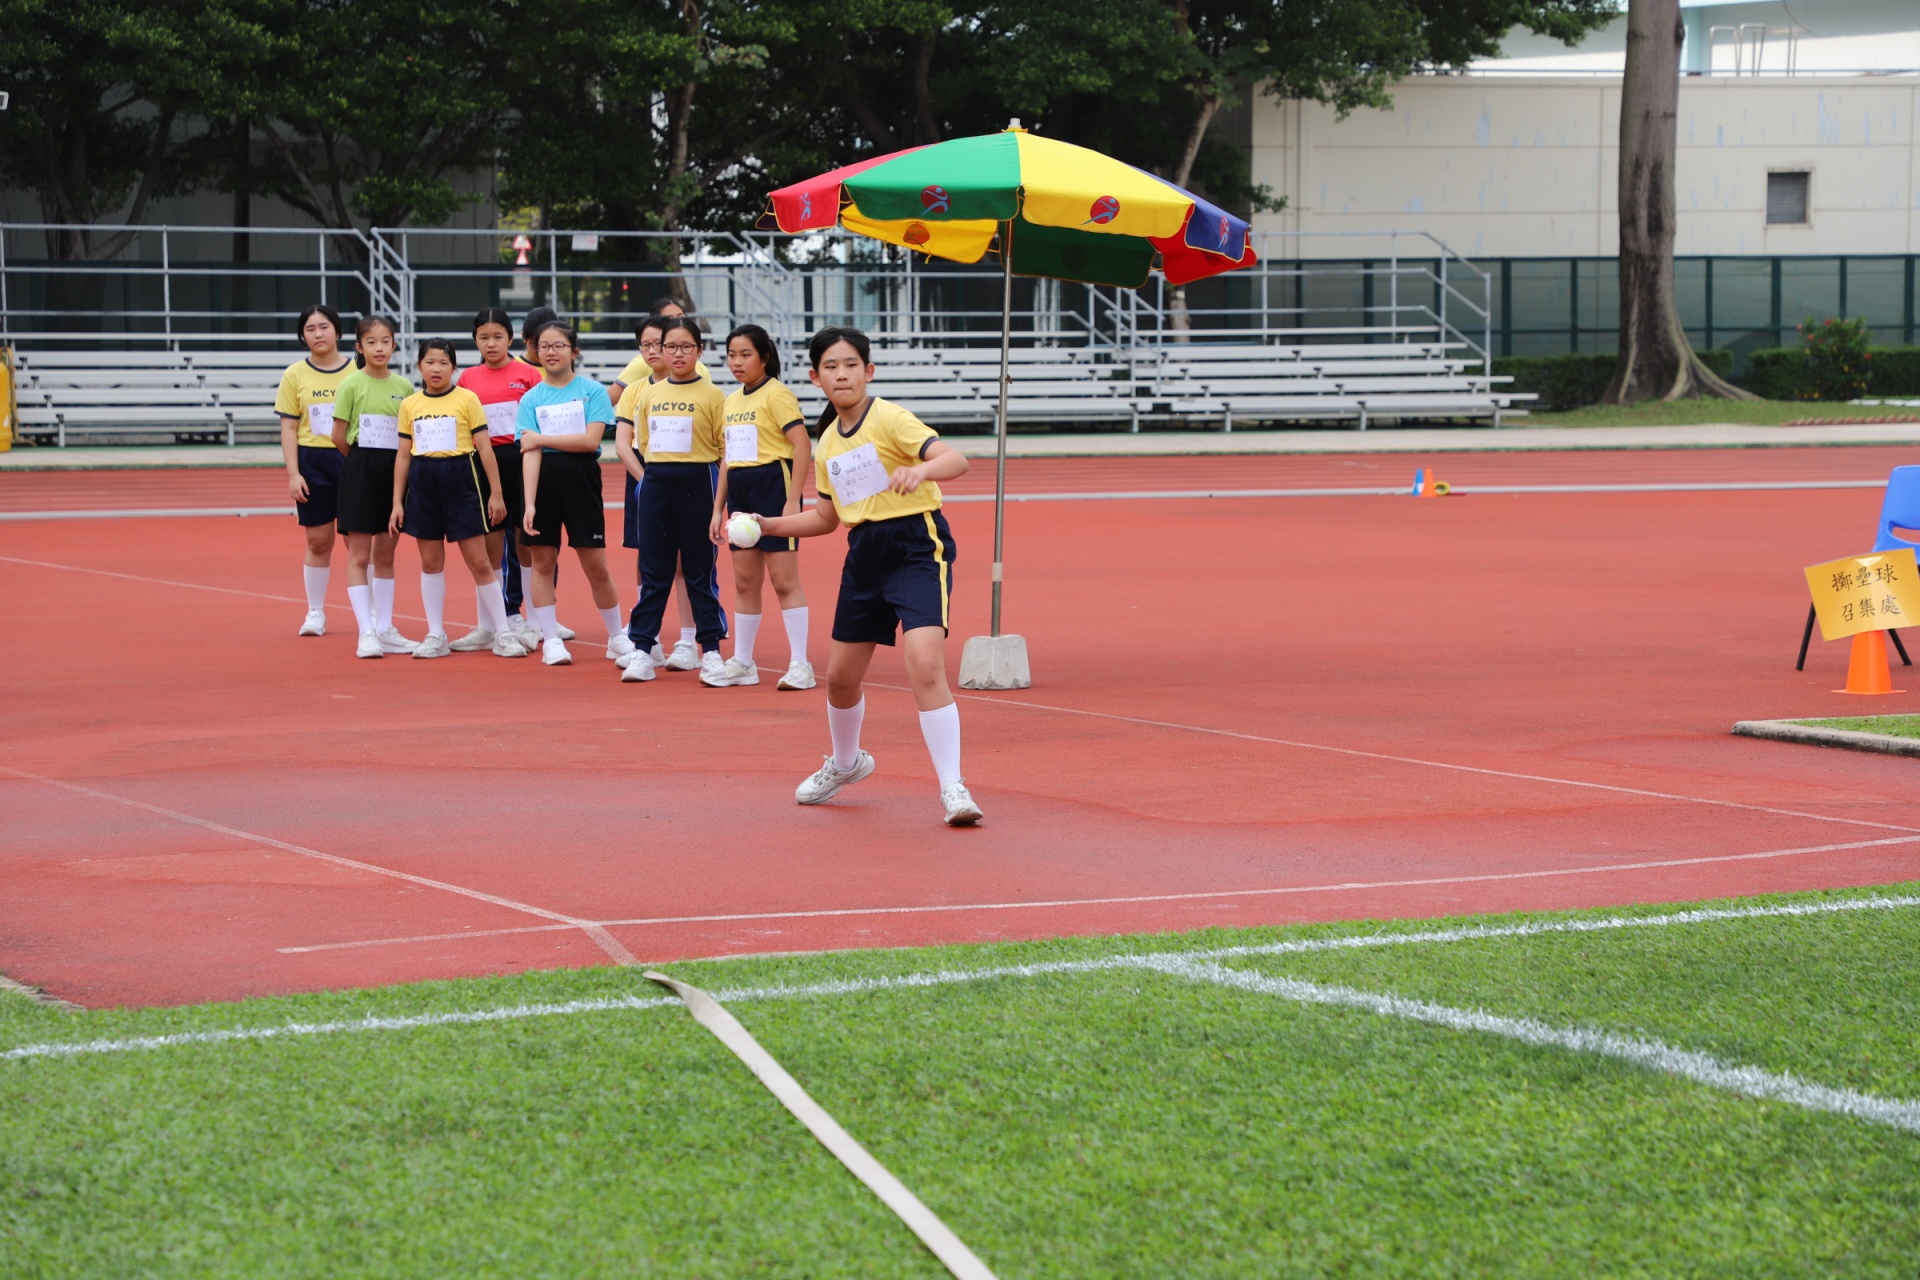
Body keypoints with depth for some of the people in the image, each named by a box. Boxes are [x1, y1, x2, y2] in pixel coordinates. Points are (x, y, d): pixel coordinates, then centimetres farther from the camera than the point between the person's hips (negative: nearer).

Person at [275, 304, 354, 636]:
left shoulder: (356, 372, 2)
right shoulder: (295, 375, 3)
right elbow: (288, 428, 3)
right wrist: (293, 474, -5)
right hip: (312, 462, 0)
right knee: (318, 540, 4)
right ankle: (315, 613, 14)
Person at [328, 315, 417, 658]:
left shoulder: (404, 386, 6)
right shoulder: (351, 385, -6)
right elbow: (339, 437, -5)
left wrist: (395, 463, 0)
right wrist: (363, 462, 3)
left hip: (395, 472, 4)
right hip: (360, 472, -4)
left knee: (385, 555, 10)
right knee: (359, 555, -2)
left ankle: (385, 629, 15)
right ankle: (366, 633, -2)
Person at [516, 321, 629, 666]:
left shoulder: (592, 391, 1)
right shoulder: (531, 399, 5)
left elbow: (591, 439, -11)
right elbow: (530, 453, -5)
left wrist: (542, 438, -9)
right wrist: (529, 503, -14)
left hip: (581, 478, -2)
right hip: (544, 480, 2)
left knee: (596, 565, 0)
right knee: (543, 561, 3)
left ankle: (617, 637, 14)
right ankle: (551, 640, 11)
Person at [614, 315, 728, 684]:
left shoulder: (711, 395, -2)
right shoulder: (647, 393, 10)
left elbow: (728, 454, -5)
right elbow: (625, 442, 14)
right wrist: (648, 477, 2)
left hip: (697, 484, -4)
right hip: (655, 485, 4)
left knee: (699, 572, 1)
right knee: (653, 573, 5)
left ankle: (711, 651, 6)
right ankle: (641, 650, 7)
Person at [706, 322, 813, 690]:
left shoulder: (776, 394, -9)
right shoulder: (732, 401, 15)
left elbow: (802, 446, -15)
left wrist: (793, 500, -20)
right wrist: (718, 508, 17)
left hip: (773, 484, -8)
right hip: (741, 491, 8)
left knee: (784, 580, -7)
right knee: (744, 582, 11)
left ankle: (800, 664, -4)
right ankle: (741, 663, 17)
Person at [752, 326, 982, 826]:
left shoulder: (889, 419, -11)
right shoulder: (827, 442, 11)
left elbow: (956, 460, -23)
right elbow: (827, 517, 21)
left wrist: (921, 470, -43)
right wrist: (766, 525, 11)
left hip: (917, 547, -7)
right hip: (864, 555, 7)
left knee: (925, 667, -22)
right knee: (841, 676, 15)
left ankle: (953, 789, -18)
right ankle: (845, 763, 43)